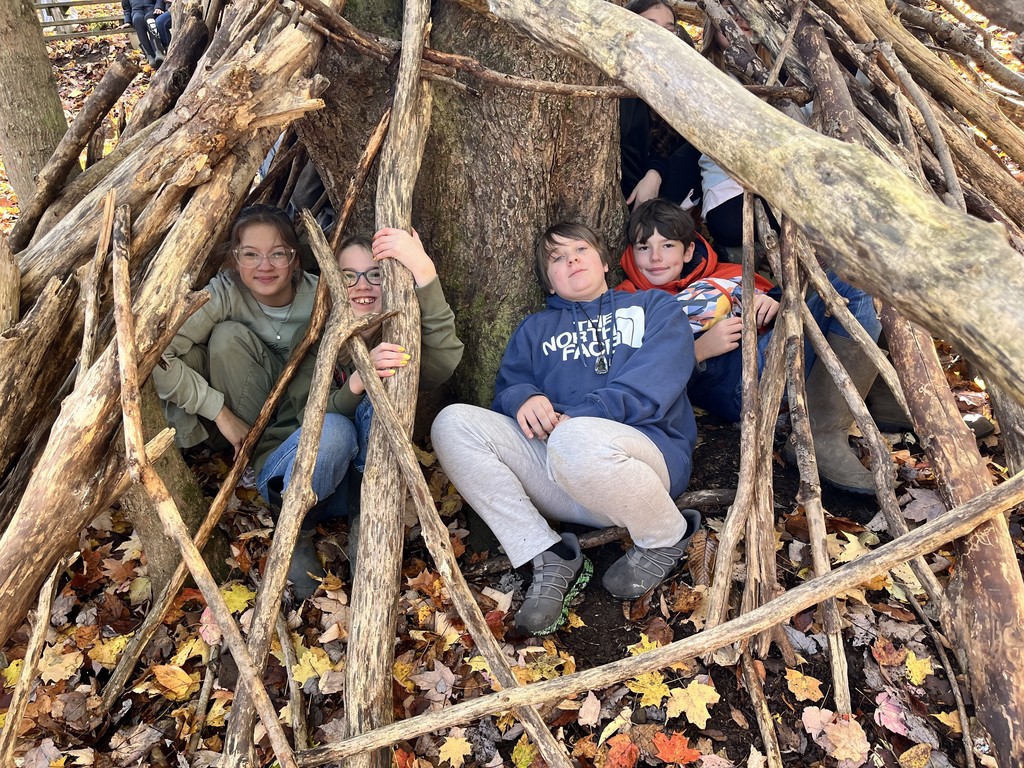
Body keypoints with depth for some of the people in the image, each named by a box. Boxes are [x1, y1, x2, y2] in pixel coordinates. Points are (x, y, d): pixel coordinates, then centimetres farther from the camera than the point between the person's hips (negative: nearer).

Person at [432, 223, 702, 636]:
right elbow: (506, 389, 13)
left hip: (644, 455, -4)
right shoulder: (535, 329, 28)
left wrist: (575, 417, -15)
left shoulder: (654, 307, 16)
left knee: (574, 441, -38)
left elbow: (651, 388, -3)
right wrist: (522, 398, -12)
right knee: (453, 423, -15)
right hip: (554, 478, 4)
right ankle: (550, 558, -17)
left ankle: (669, 536, -8)